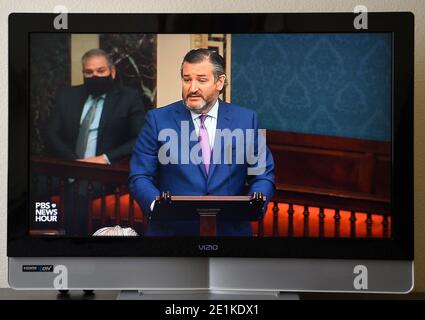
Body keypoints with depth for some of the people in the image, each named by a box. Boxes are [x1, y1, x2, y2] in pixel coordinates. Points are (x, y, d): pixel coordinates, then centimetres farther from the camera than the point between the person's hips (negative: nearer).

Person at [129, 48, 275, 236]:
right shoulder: (158, 120, -1)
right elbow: (140, 177, -3)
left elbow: (263, 175, 4)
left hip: (230, 229, 1)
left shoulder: (246, 120, 2)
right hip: (171, 229, -1)